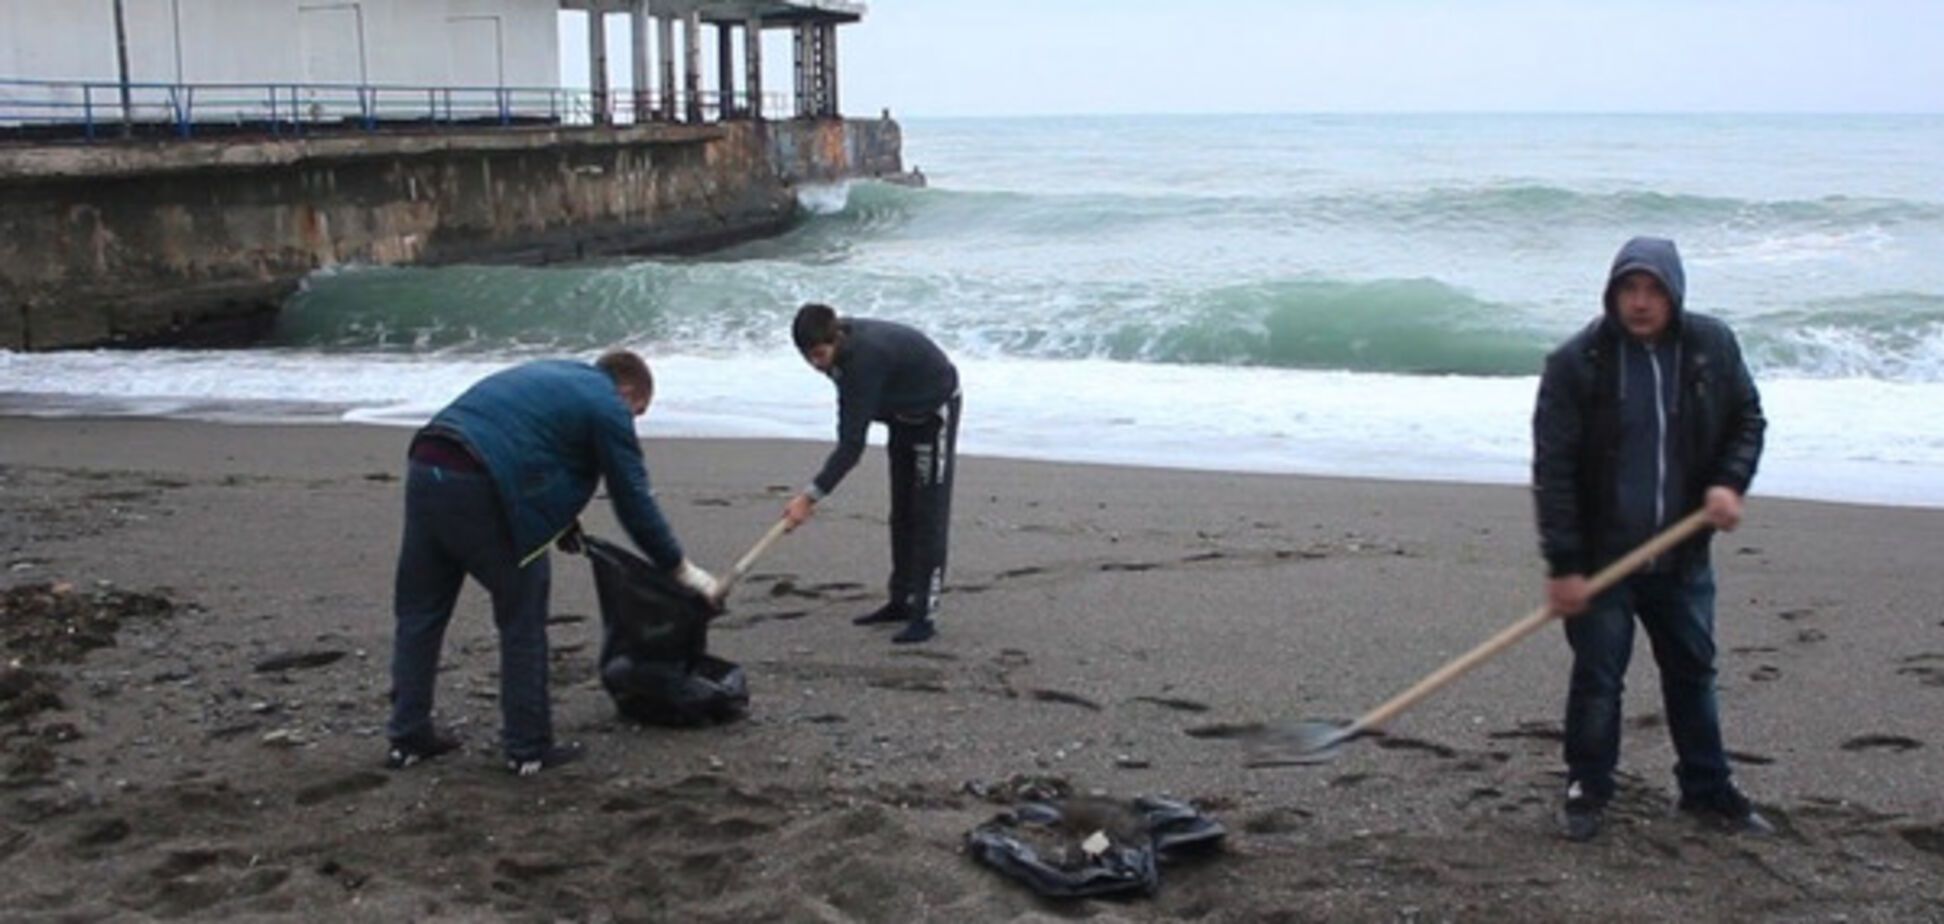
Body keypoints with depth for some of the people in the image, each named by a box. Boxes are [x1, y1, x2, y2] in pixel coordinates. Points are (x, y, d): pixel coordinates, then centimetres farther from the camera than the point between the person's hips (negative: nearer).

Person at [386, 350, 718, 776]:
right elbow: (634, 500, 5)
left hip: (424, 467, 8)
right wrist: (681, 568, 13)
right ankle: (528, 748, 12)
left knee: (419, 611, 17)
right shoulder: (607, 405, 6)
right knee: (523, 621, 5)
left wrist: (559, 523, 33)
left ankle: (407, 736, 24)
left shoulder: (549, 375, 30)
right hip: (479, 488, -8)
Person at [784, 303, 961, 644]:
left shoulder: (867, 357, -38)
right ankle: (901, 601, 21)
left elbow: (852, 442, -39)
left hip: (935, 411, -9)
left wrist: (811, 496, -39)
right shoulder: (843, 345, -13)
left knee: (928, 517, -12)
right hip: (903, 412, 9)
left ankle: (924, 615, -12)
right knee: (901, 514, 13)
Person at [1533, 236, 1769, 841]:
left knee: (1694, 671, 15)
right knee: (1596, 677, 1)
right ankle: (1587, 791, 16)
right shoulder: (1576, 362, -13)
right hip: (1601, 557, -4)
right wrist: (1563, 565, -17)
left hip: (1682, 555, 4)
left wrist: (1730, 483, -6)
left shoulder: (1713, 348, -1)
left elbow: (1748, 420, 14)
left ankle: (1708, 789, 30)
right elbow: (1553, 469, -13)